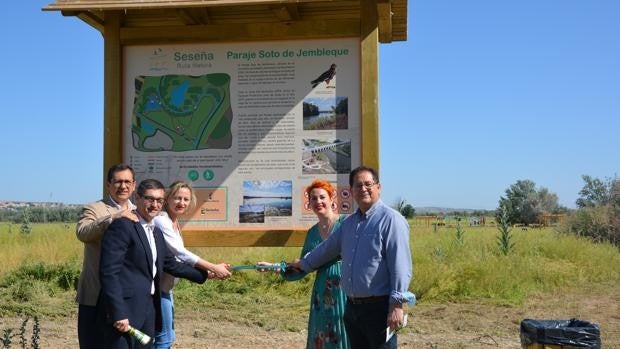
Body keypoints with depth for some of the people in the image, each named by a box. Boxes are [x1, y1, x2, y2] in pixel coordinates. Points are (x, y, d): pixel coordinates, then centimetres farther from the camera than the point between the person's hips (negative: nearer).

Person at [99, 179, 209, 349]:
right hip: (125, 309, -8)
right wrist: (118, 313, -21)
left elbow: (171, 264, 26)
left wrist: (205, 273, 26)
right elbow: (109, 272, -17)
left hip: (149, 308, 9)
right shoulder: (122, 226, -12)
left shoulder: (157, 232, 16)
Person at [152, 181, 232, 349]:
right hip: (158, 286, -10)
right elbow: (180, 253, -23)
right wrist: (213, 268, -22)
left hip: (165, 286, 10)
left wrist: (208, 272, 2)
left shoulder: (175, 224, 13)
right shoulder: (161, 220, -16)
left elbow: (177, 259, 10)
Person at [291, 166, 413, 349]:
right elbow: (327, 248, 29)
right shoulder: (348, 223, 13)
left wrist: (397, 305, -21)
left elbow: (401, 266, -17)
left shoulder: (390, 219, -12)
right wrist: (304, 263, 40)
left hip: (379, 307, -7)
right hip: (352, 307, 8)